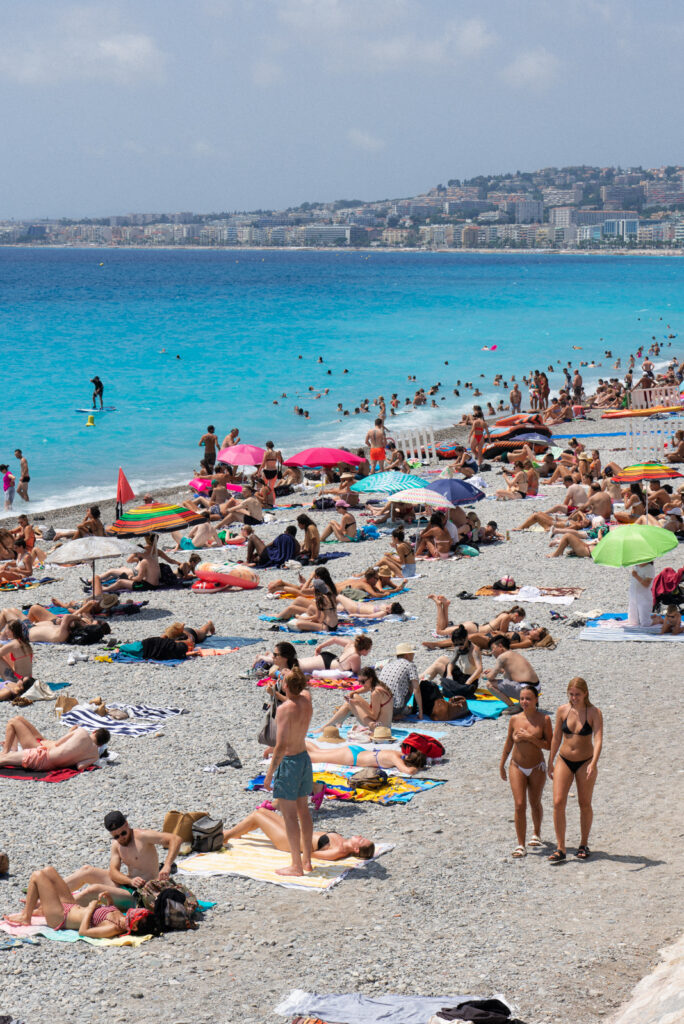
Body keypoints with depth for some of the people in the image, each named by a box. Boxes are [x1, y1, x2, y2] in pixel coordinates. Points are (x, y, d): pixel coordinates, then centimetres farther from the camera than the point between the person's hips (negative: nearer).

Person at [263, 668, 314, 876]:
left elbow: (281, 746, -25)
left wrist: (270, 773, -19)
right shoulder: (306, 700, -2)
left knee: (290, 815, -1)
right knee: (303, 811, 16)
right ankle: (306, 860, 23)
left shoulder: (285, 709, -23)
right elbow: (304, 690, 28)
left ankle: (296, 865, 1)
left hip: (289, 761, -8)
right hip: (304, 757, 8)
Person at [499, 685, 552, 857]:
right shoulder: (515, 720, -1)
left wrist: (529, 737, -22)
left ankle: (536, 833, 42)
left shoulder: (544, 719, -8)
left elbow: (549, 745, -13)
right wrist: (502, 765, 14)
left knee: (535, 803, 15)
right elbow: (508, 743, 10)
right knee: (520, 805, -7)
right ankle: (520, 844, -3)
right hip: (517, 767, 1)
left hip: (537, 768, -1)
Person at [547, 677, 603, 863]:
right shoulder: (562, 711, -3)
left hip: (585, 762, -2)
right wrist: (550, 763, 12)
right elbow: (556, 738, 7)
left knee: (585, 804, 8)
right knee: (558, 803, -9)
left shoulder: (594, 713, -12)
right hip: (564, 761, 2)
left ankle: (584, 845, 26)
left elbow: (598, 740, -20)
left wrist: (593, 764, -34)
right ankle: (560, 849, -4)